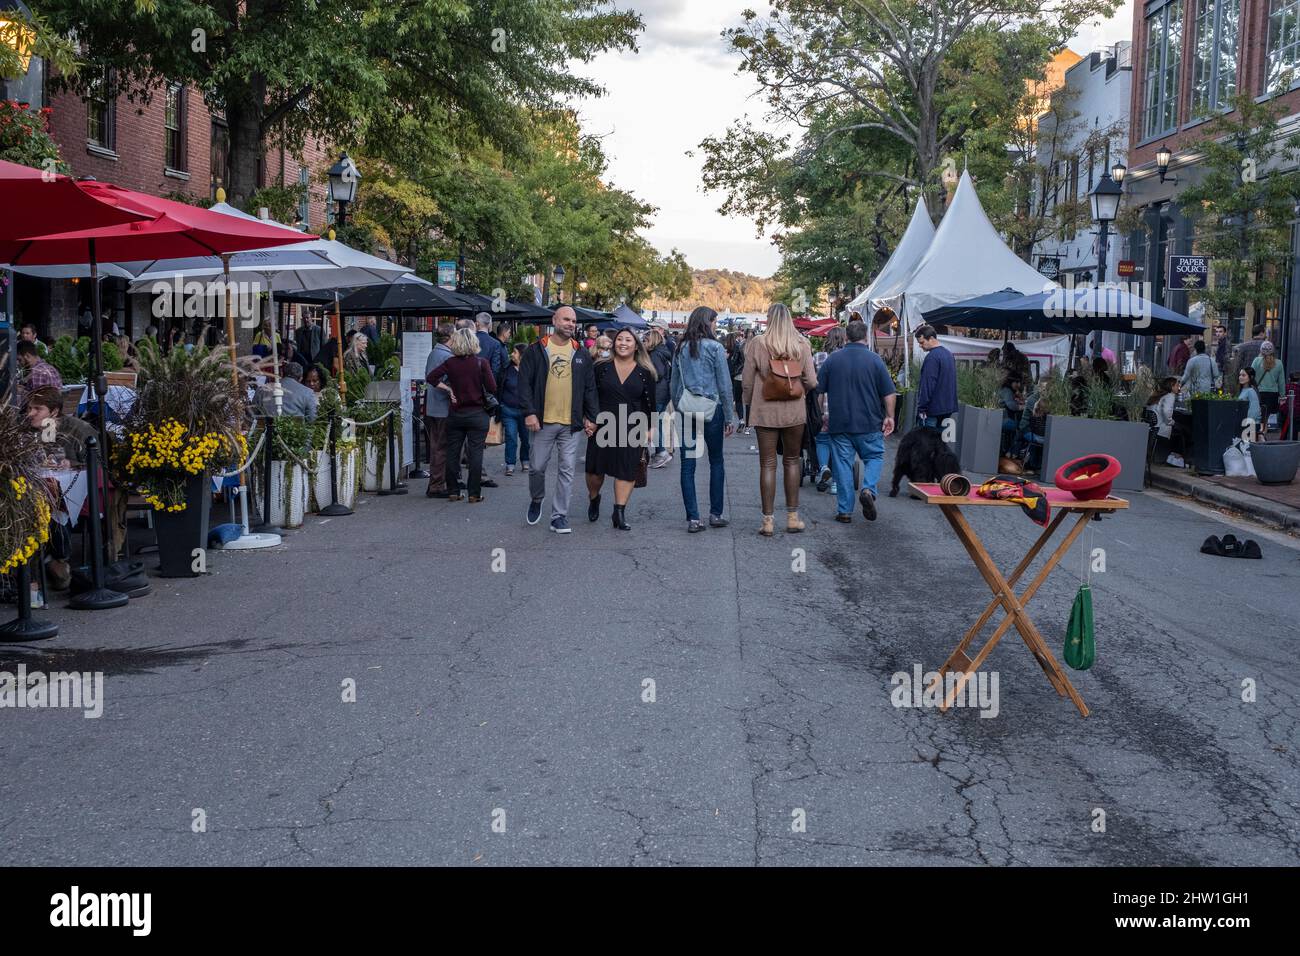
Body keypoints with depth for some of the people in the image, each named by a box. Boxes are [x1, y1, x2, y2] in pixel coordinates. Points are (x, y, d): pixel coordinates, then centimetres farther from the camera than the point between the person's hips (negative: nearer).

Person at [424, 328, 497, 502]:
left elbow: (430, 377, -8)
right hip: (477, 414, -2)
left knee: (452, 453, 11)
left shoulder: (450, 363, -2)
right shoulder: (481, 362, -9)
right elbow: (492, 388, -12)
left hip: (455, 414, 2)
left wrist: (448, 389, 0)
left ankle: (453, 492, 14)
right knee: (476, 454, 2)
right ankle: (474, 494, 2)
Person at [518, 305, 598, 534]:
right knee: (538, 467, 5)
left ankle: (559, 516, 8)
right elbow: (524, 382, -3)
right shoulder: (536, 350, 0)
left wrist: (591, 417, 5)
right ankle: (536, 500, 33)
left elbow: (590, 387, 11)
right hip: (543, 421, -2)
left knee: (566, 470, 1)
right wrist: (529, 412, -11)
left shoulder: (582, 354, 8)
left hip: (571, 423, 2)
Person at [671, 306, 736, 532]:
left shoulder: (681, 349, 6)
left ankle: (693, 518, 0)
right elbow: (725, 385, -7)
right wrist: (729, 417, -2)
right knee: (716, 461, 12)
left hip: (687, 410, 3)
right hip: (712, 410, -3)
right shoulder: (715, 348, -6)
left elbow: (674, 384, 9)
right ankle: (716, 514, 13)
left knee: (688, 465, 3)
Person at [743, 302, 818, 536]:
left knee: (767, 464, 4)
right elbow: (812, 381, -5)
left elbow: (748, 381, -4)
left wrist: (748, 407, 10)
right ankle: (793, 518, 16)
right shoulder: (802, 345, -3)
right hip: (794, 412, 1)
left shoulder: (757, 344, -7)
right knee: (792, 462, 14)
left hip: (765, 412, -1)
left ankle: (767, 521, 5)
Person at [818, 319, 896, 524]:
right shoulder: (875, 360, -3)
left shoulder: (832, 360, 3)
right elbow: (889, 393, -5)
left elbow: (819, 391, 7)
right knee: (874, 457, 14)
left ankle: (844, 511, 5)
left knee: (842, 464, 5)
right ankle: (868, 489, -12)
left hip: (839, 423, 2)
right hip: (869, 423, -1)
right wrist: (889, 417, 4)